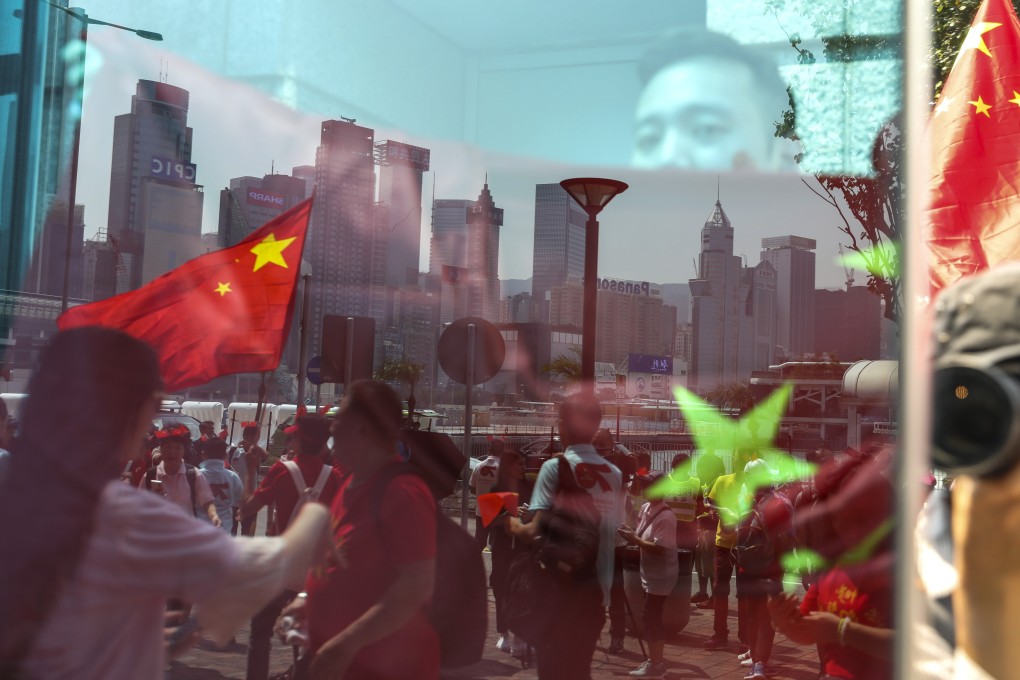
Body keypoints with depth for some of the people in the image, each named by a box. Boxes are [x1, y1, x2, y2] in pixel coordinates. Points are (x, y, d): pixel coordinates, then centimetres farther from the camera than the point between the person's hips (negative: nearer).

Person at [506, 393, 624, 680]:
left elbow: (537, 530, -16)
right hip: (597, 586, 5)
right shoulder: (614, 474, 7)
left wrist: (516, 526, 4)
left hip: (562, 583, -5)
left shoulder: (555, 466, -9)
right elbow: (611, 529, 10)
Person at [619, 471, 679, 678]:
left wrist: (634, 540, -23)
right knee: (651, 617, 16)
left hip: (661, 574, -9)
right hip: (650, 573, 9)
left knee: (650, 617, -5)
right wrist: (631, 534, -8)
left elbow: (660, 548, -26)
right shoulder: (645, 508, 4)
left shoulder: (666, 516, -22)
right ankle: (655, 660, 28)